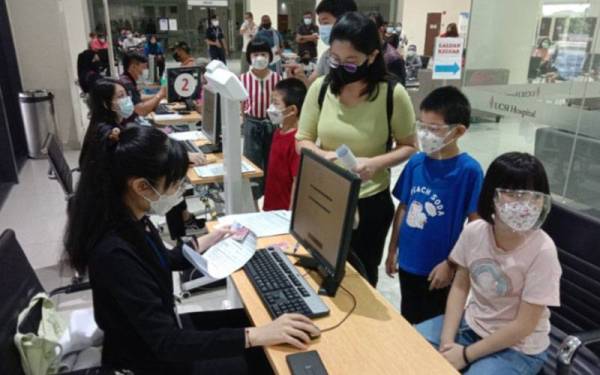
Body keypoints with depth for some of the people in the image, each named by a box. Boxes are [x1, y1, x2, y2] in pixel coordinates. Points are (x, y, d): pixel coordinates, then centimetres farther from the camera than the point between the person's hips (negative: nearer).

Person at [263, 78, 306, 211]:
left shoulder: (297, 140, -22)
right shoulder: (279, 132, 4)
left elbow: (298, 182, -21)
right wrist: (267, 205, 17)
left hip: (284, 211, -8)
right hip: (272, 207, 8)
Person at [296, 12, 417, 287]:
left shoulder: (393, 94, -14)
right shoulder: (320, 88, -6)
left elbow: (409, 147, -4)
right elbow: (302, 141, 2)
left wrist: (375, 163, -22)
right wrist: (324, 155, -19)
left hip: (370, 204, -2)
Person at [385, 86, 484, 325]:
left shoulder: (469, 170, -17)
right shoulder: (416, 162, -4)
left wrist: (450, 264, -13)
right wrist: (393, 250, 10)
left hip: (438, 268, -4)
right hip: (408, 262, 4)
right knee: (407, 323, 23)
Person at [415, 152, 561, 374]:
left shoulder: (542, 251, -24)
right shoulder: (474, 231, -13)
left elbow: (523, 326, -19)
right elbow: (460, 287, -1)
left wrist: (466, 354, -16)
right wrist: (446, 341, -10)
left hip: (518, 348, -4)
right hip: (471, 323, 4)